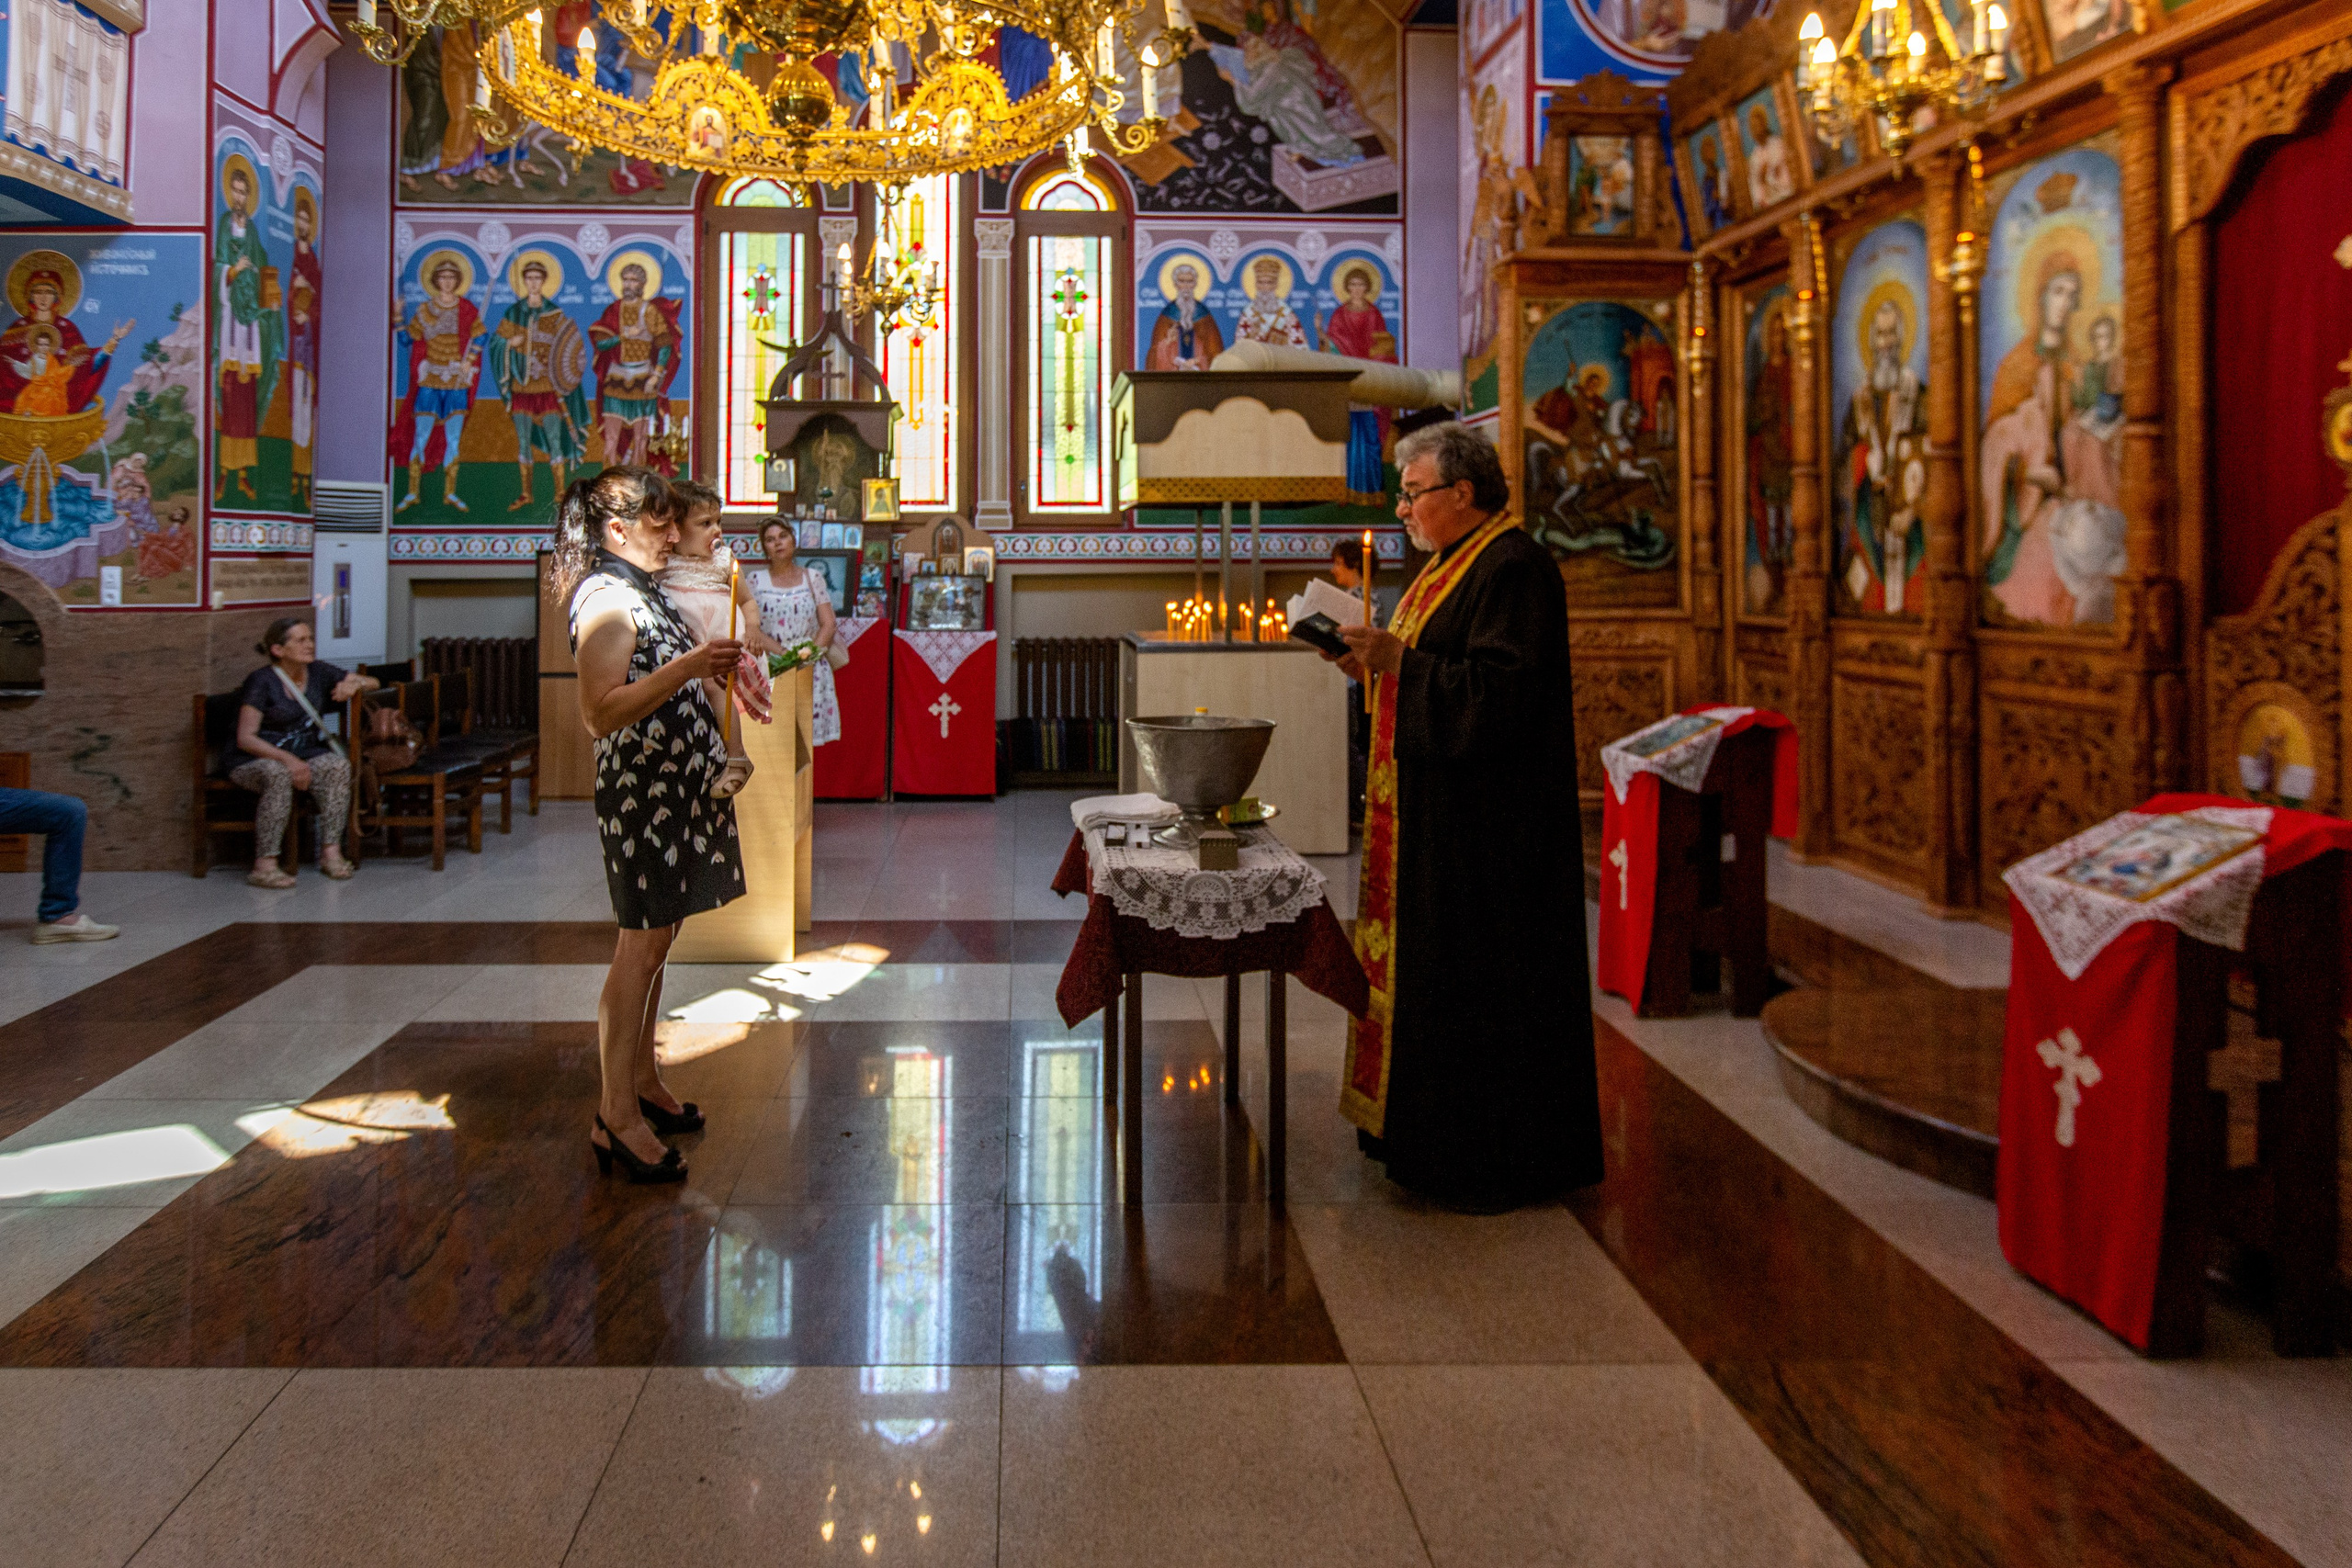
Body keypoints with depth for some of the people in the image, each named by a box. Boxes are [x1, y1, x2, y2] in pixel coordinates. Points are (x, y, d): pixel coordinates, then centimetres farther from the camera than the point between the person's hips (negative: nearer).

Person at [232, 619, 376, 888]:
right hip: (256, 760, -5)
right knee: (279, 774, -39)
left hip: (306, 754, 5)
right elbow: (245, 738, -16)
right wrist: (287, 759, -31)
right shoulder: (262, 682, -10)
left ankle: (331, 851, -26)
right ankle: (265, 865, -39)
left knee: (339, 765, -27)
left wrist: (354, 683, -9)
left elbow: (373, 683, 15)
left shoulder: (318, 673, 6)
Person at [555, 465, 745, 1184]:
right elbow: (601, 712, -26)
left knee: (654, 938, 15)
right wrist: (690, 666, -32)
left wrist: (717, 665, 18)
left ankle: (642, 1084, 25)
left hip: (675, 789, 10)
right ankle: (617, 1117, -2)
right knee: (642, 944, -7)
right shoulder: (606, 600, -16)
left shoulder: (640, 591, 16)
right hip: (642, 793, -10)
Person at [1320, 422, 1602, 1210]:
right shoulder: (1452, 563, 15)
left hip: (1485, 820, -10)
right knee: (1433, 961, 15)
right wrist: (1376, 660, 5)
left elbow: (1502, 691, -25)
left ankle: (1493, 1159, 8)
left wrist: (1401, 663, -24)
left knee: (1479, 974, -3)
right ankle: (1433, 1130, 26)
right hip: (1436, 806, 10)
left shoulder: (1514, 569, -16)